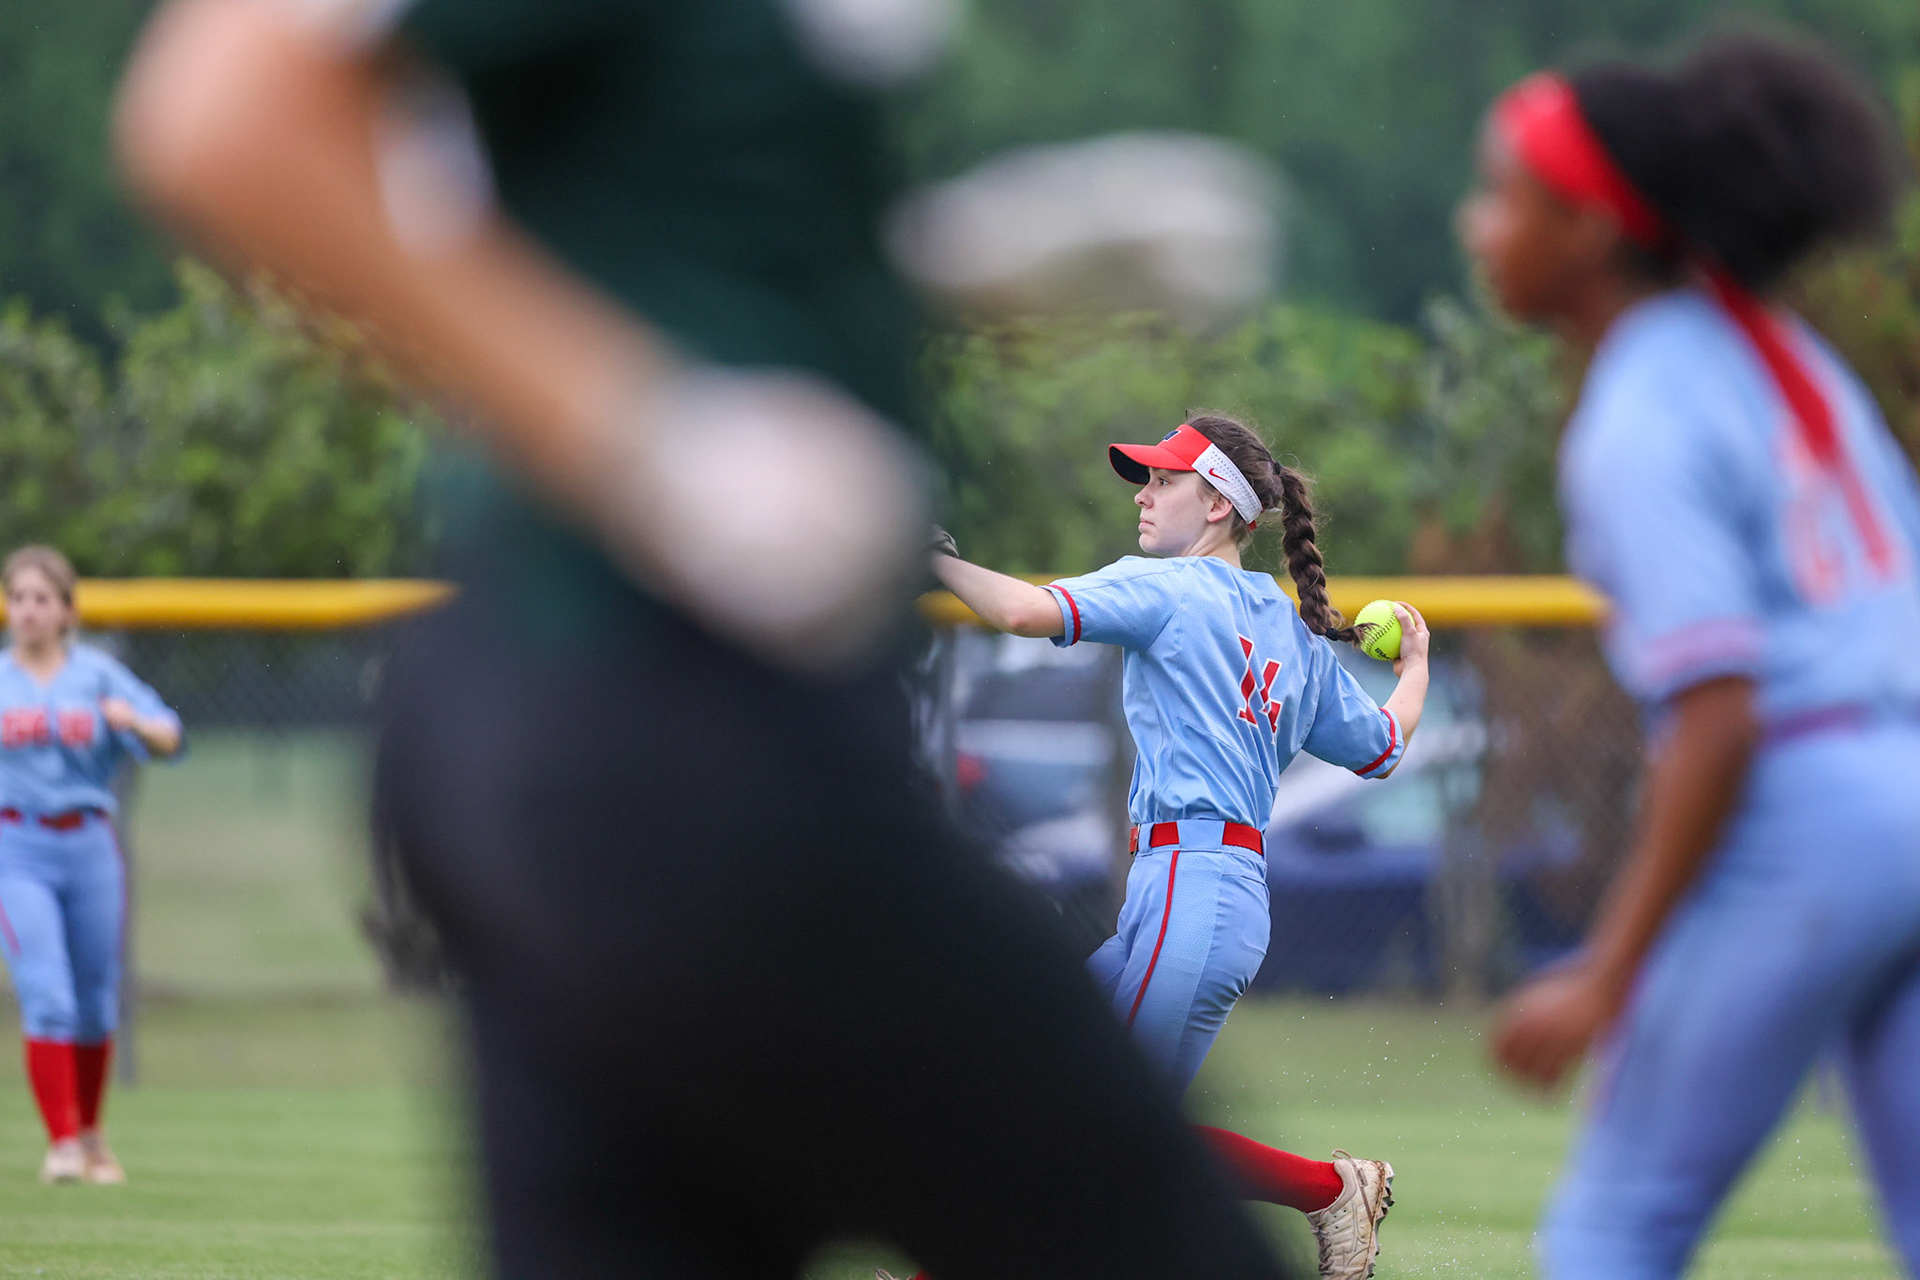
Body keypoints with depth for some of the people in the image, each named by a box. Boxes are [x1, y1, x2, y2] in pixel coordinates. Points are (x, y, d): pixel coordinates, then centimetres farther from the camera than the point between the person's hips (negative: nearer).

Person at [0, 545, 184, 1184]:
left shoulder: (97, 674, 6)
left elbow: (167, 741, -3)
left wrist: (132, 721, -25)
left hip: (89, 848, 2)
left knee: (96, 1003, 9)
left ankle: (90, 1135, 29)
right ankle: (62, 1144, -13)